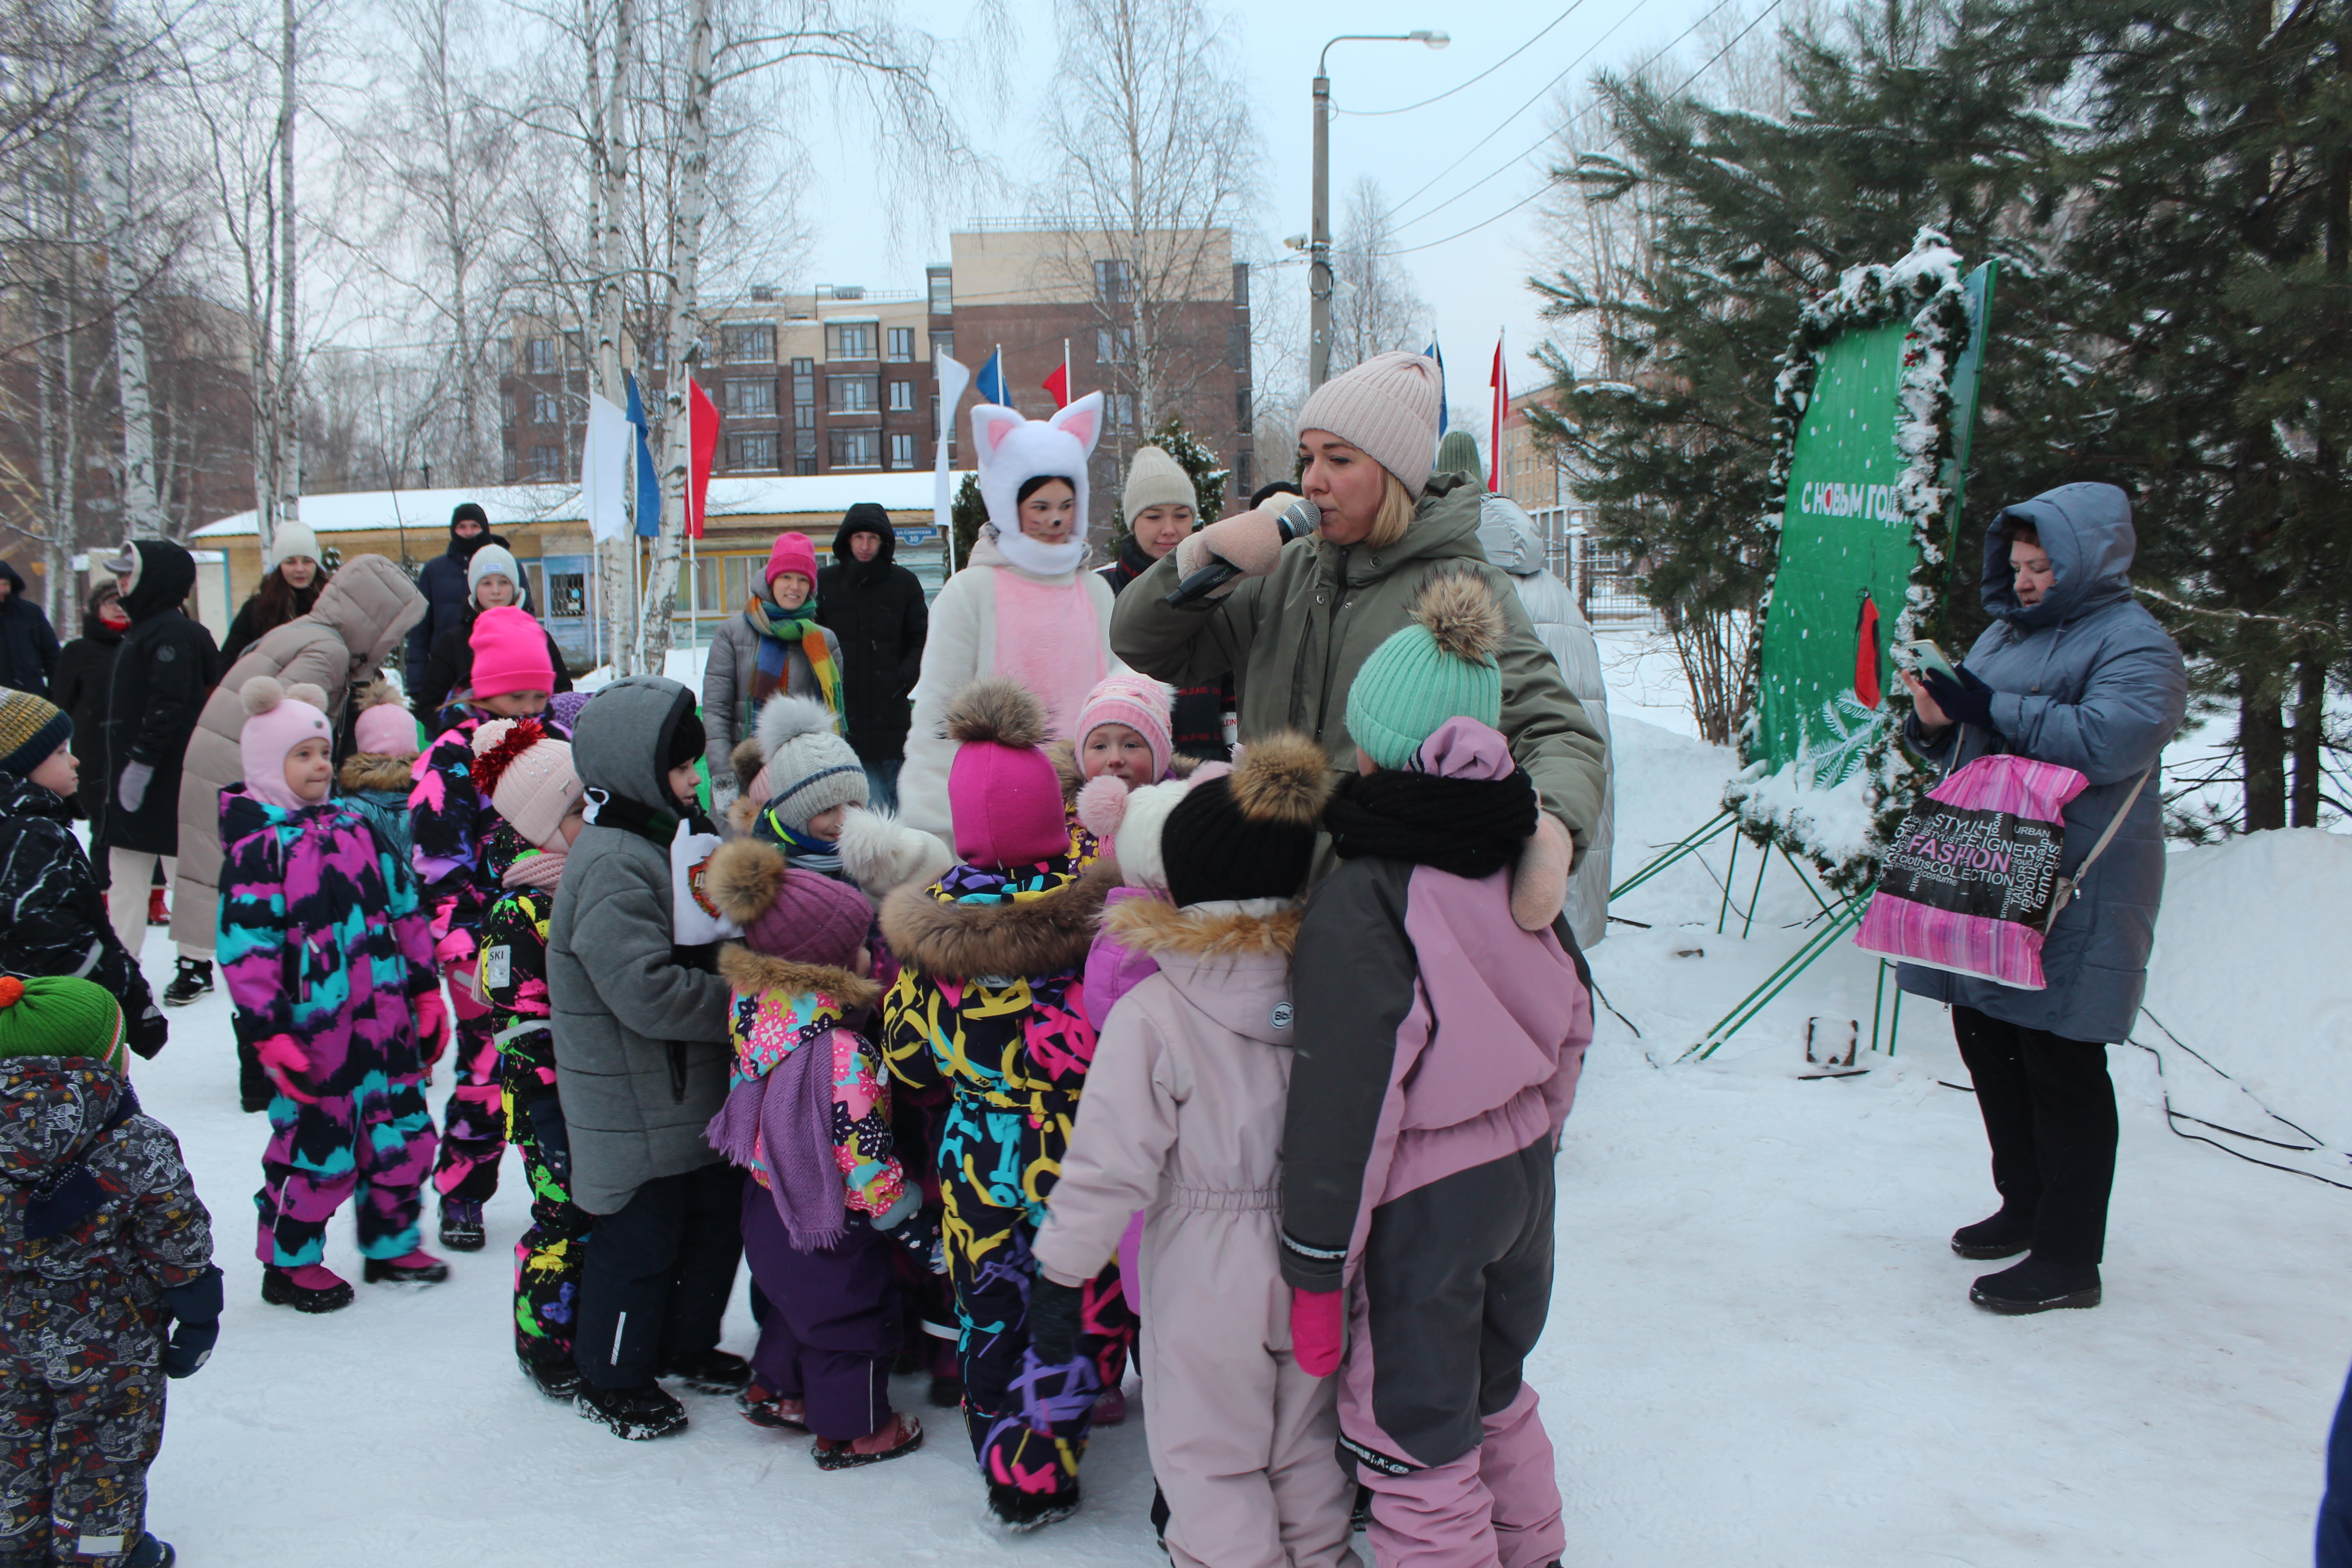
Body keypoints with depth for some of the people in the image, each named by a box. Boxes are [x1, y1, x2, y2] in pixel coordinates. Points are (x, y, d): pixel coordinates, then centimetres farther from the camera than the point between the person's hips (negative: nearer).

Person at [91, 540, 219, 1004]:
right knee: (126, 878, 11)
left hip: (170, 781, -10)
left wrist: (142, 761, -25)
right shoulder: (144, 629, 17)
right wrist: (119, 769, 20)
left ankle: (196, 965, 9)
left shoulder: (172, 633, -15)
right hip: (134, 779, 10)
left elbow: (168, 707, -23)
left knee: (184, 872, 0)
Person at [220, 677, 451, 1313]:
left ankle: (391, 1244, 31)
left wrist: (425, 991, 15)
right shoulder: (256, 845, -9)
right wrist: (267, 1034, -17)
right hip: (313, 1028, -6)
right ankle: (289, 1263, 22)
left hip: (384, 1017, 6)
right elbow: (244, 945, -13)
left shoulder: (355, 827, 11)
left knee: (402, 1132, 13)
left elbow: (403, 909, 17)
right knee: (315, 1143, 2)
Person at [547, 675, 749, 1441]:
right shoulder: (611, 866, -23)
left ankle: (686, 1345, 40)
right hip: (634, 1103, -9)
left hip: (697, 1087, 9)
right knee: (639, 1237, 5)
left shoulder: (680, 835, 9)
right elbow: (646, 991, -30)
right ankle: (611, 1378, 25)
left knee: (718, 1216, 20)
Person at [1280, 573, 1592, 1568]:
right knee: (1494, 1395, 27)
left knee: (1414, 1439, 8)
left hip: (1421, 1202, -7)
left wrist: (1315, 1266, -13)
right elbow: (1571, 1029, 8)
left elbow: (1345, 1102, -21)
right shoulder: (1519, 862, -2)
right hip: (1522, 1173, 8)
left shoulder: (1361, 899, -23)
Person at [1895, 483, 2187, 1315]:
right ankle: (2026, 1208, 32)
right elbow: (1974, 749, 21)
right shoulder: (2006, 633, 16)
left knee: (2061, 1067, -3)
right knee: (1990, 1047, 15)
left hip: (2073, 896, -8)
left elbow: (2107, 740, -26)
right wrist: (1935, 724, -2)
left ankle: (2069, 1259, 6)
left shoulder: (2134, 643, -9)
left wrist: (1991, 708, -21)